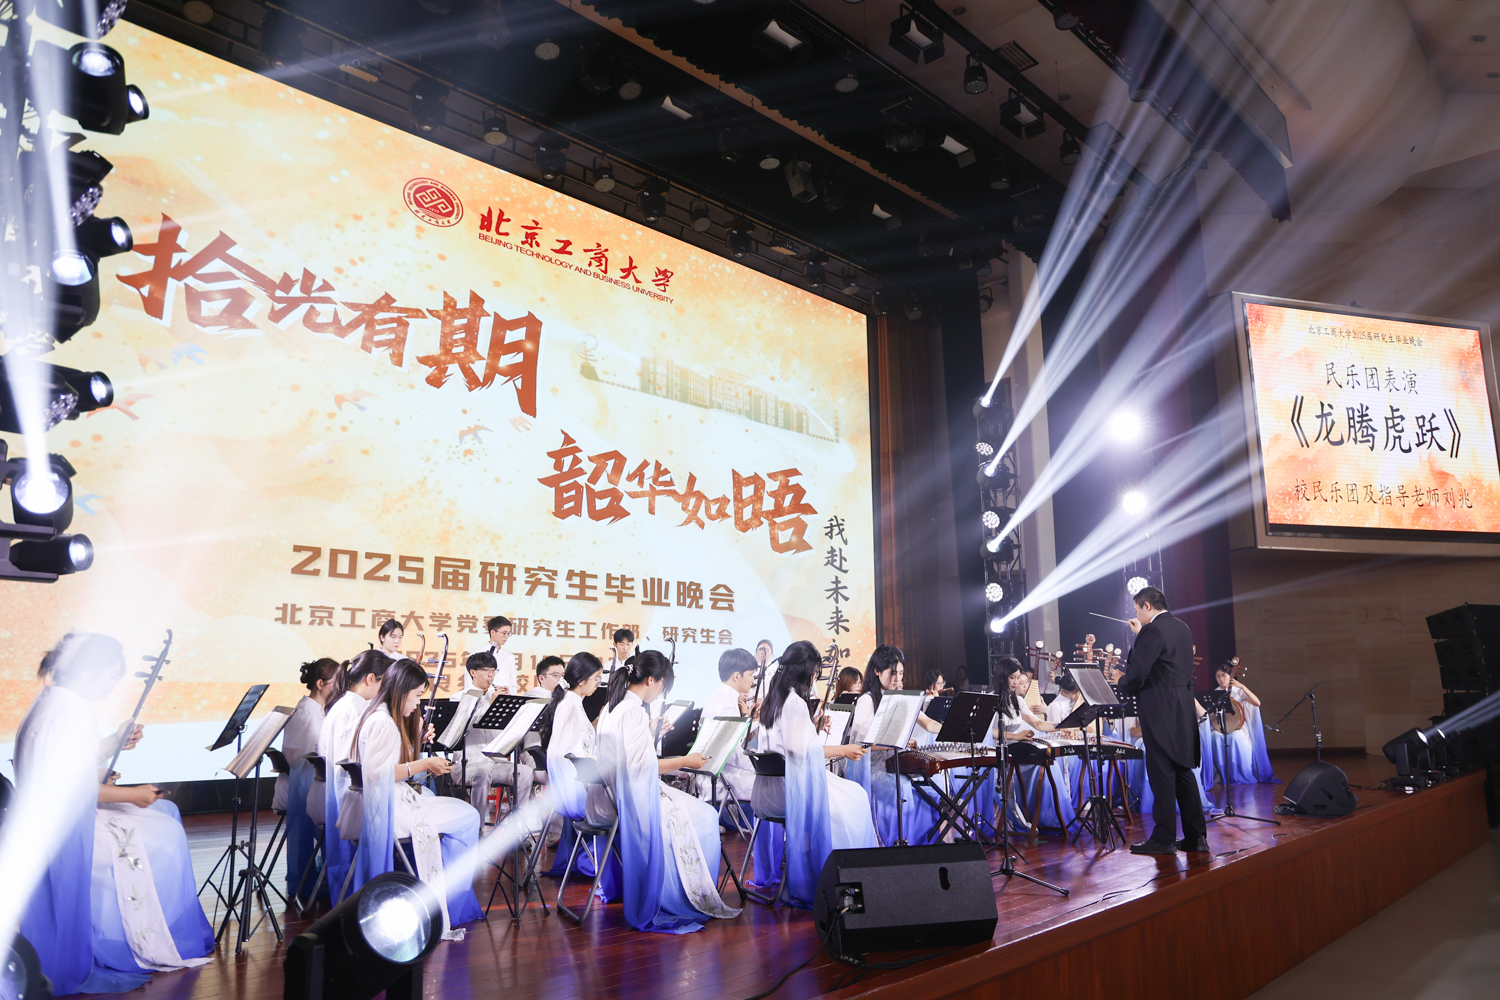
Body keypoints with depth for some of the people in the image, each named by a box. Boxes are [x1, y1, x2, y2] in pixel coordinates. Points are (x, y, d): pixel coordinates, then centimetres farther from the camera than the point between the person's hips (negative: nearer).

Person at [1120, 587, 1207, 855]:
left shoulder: (1153, 631, -15)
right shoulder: (1182, 627, 13)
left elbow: (1138, 671, -19)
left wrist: (1123, 687, 0)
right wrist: (1141, 636, 18)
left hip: (1160, 712, -9)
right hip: (1183, 709, 9)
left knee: (1162, 773, -4)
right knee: (1183, 772, 14)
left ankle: (1163, 839, 1)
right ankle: (1196, 836, 17)